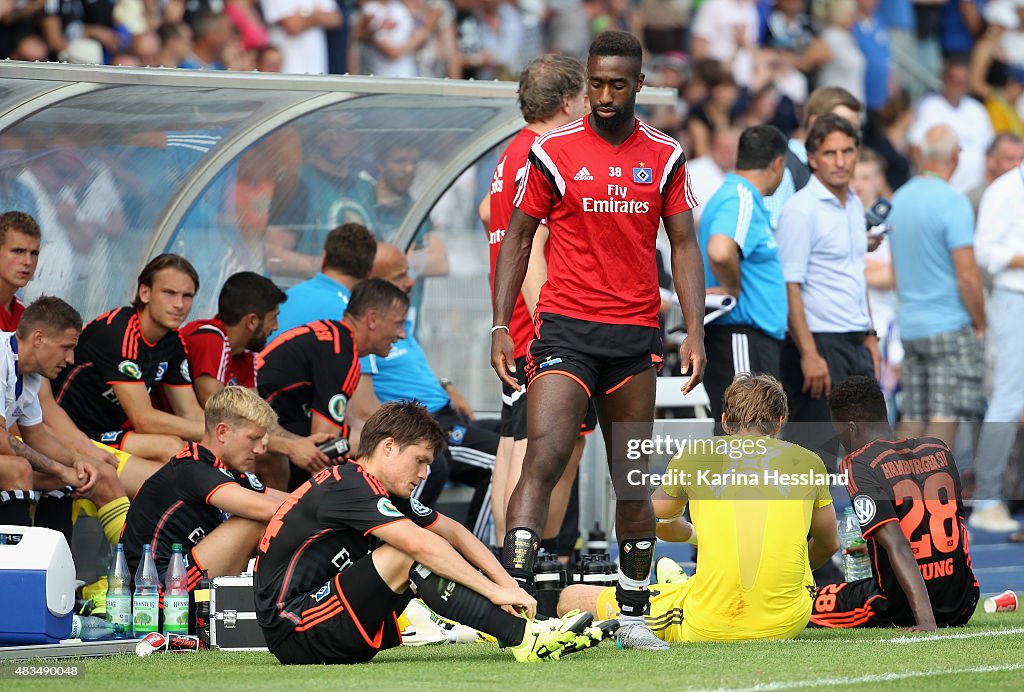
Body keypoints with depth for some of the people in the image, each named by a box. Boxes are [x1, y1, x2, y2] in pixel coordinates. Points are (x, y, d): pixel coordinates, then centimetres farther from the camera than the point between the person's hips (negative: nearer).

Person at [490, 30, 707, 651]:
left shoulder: (665, 157, 6)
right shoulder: (553, 152, 0)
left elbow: (684, 245, 8)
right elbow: (519, 239, 6)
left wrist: (695, 331, -3)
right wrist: (501, 326, -1)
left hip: (637, 333, 3)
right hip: (565, 329, -3)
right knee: (543, 460, -18)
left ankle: (635, 614, 20)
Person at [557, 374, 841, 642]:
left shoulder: (692, 456, 8)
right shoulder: (809, 462, 10)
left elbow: (655, 523, 27)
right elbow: (828, 545, 27)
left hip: (707, 631, -2)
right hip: (787, 625, 2)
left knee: (571, 597, 11)